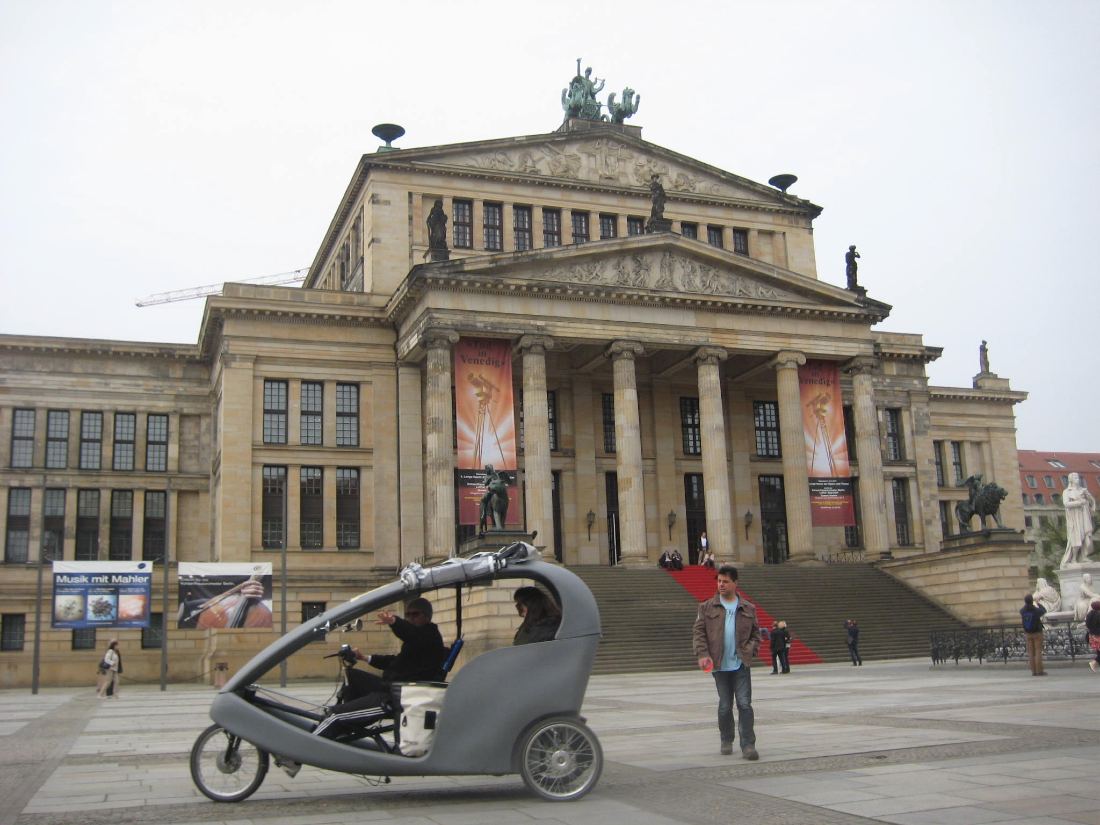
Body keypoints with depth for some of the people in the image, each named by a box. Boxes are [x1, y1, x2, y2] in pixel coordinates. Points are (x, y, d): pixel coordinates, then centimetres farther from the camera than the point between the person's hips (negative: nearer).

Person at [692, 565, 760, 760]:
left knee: (744, 704, -6)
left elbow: (755, 634, 13)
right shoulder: (707, 608, 2)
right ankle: (726, 741, 27)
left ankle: (748, 745, -4)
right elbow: (698, 632, 0)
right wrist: (702, 654, -12)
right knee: (725, 706, 9)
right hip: (720, 665, 0)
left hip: (742, 664, 0)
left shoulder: (748, 609, 6)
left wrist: (750, 650, -4)